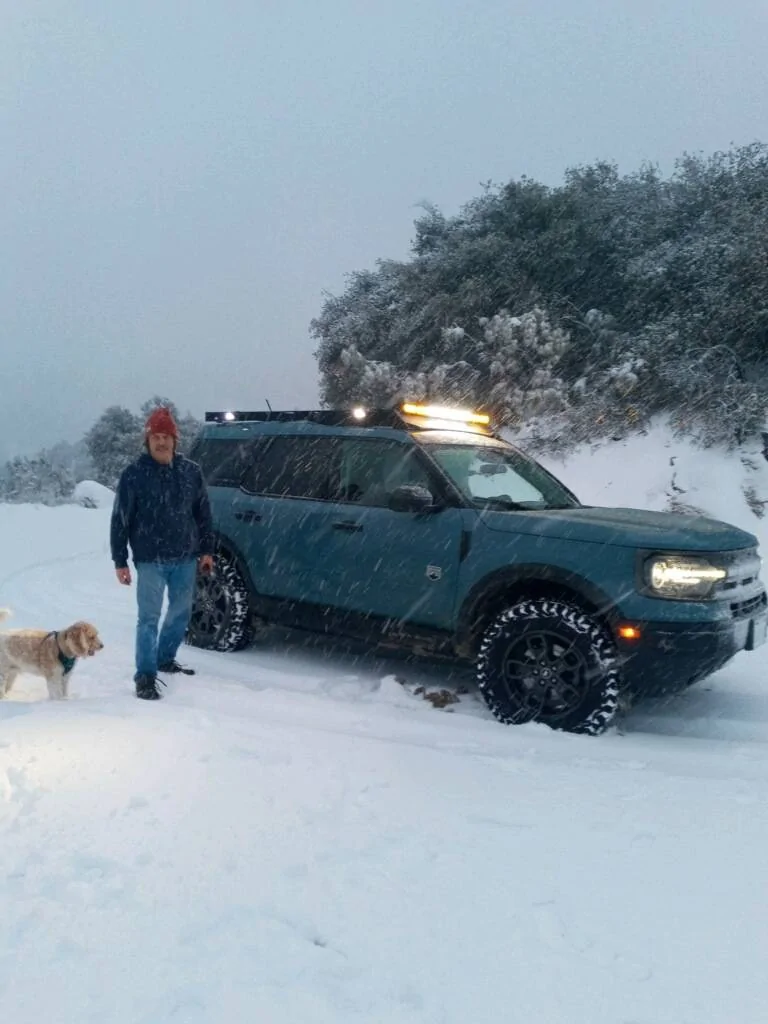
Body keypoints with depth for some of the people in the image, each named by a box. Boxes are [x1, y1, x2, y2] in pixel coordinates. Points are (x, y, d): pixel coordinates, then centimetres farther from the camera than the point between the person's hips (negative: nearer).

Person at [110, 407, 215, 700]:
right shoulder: (134, 474, -5)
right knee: (149, 618, -3)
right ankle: (145, 676, 4)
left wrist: (206, 550, 9)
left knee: (181, 613, 15)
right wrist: (120, 561, -6)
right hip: (150, 561, -4)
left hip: (186, 558, 4)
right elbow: (120, 520, -3)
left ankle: (165, 659, 35)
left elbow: (203, 513, 11)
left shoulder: (191, 471, 4)